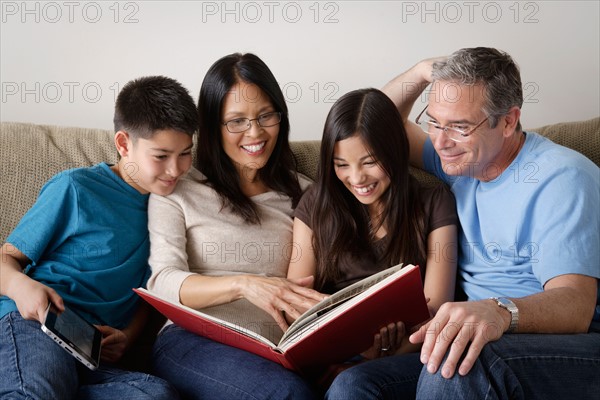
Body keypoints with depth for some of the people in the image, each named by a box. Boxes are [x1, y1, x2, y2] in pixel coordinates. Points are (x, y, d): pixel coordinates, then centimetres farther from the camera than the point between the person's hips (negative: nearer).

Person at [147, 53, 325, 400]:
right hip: (192, 342, -3)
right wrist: (243, 284, -22)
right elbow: (163, 282, -4)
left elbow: (310, 292, 15)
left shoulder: (302, 193, 19)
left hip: (277, 353, 3)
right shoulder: (178, 188, 8)